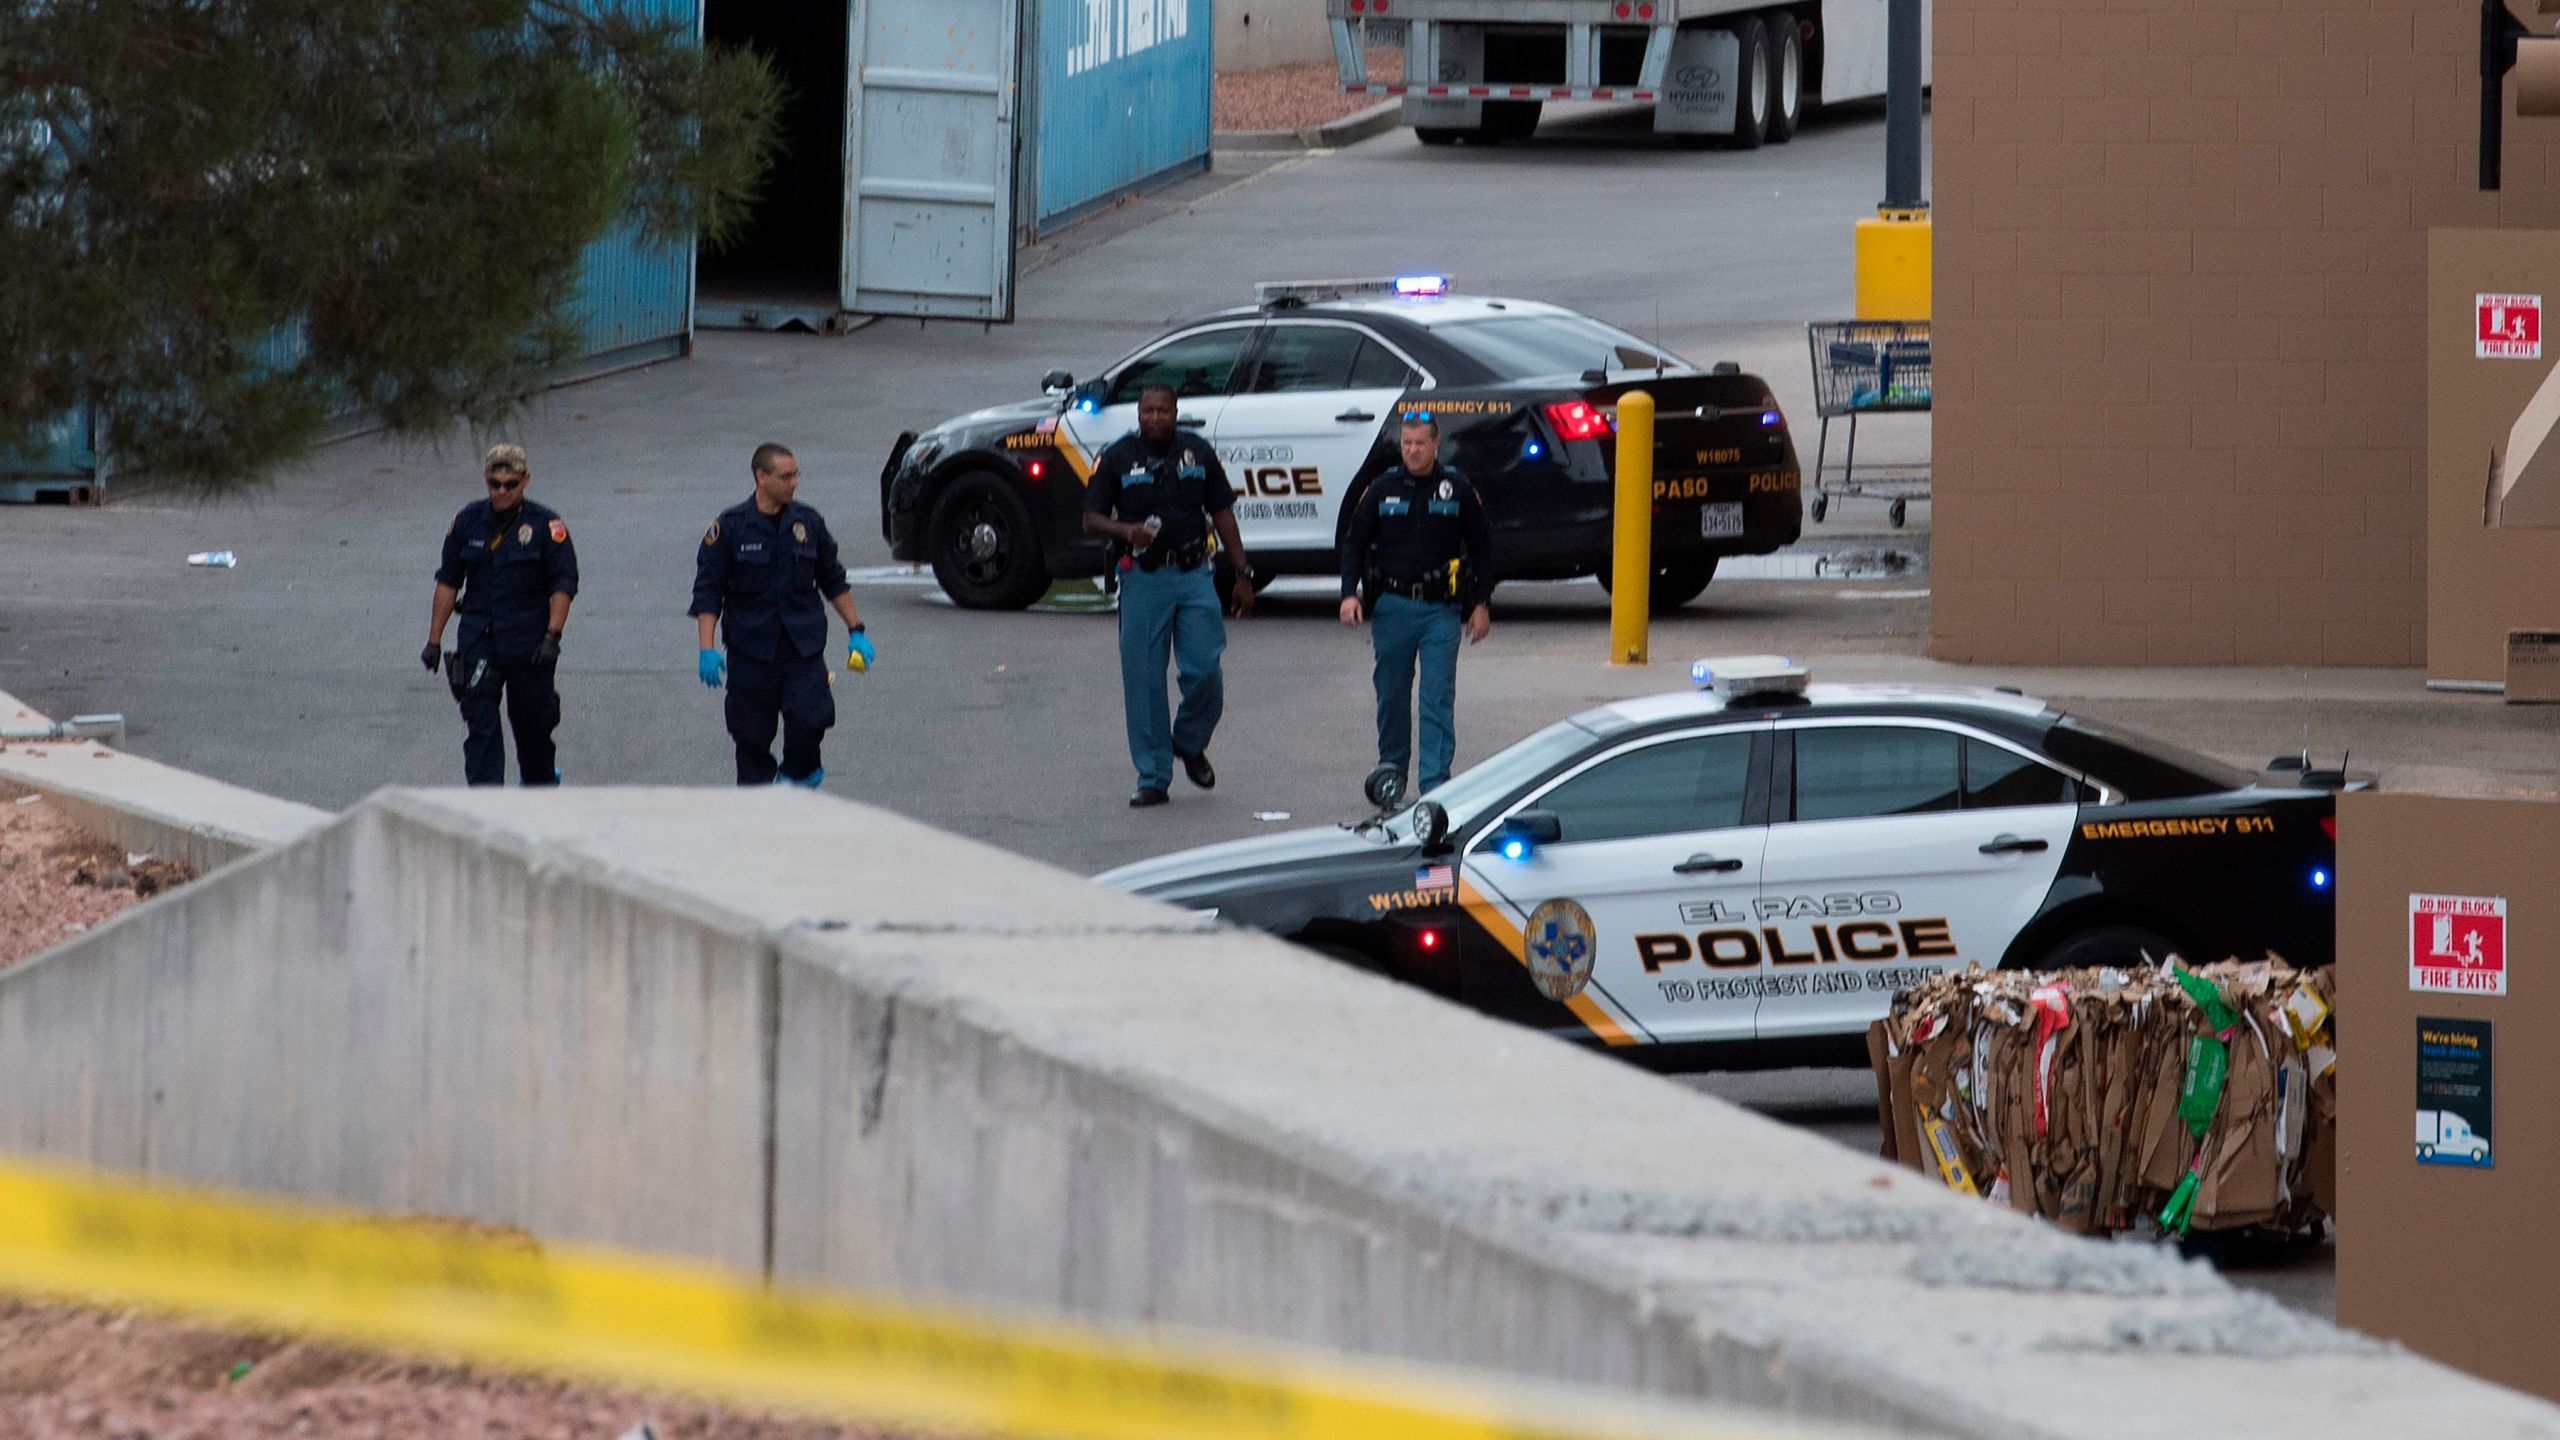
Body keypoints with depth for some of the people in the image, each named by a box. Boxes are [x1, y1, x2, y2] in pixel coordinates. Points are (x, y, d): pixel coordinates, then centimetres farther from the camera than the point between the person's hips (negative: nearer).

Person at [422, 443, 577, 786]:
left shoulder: (546, 526, -5)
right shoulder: (468, 522, 4)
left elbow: (563, 586, -5)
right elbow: (447, 583, 10)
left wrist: (552, 637, -16)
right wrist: (434, 639, 8)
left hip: (529, 641, -2)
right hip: (478, 640, 2)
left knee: (532, 723, 10)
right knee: (480, 723, -8)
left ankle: (542, 782, 34)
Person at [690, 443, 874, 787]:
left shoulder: (808, 522, 6)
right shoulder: (731, 526, -3)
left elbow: (833, 581, 19)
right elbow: (708, 592, -3)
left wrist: (856, 630, 17)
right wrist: (707, 649, -11)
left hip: (804, 645, 2)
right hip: (751, 649, -2)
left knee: (810, 718, -16)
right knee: (752, 733, 1)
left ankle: (798, 772, 10)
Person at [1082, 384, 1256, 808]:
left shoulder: (1198, 454, 7)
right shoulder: (1118, 458, 2)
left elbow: (1222, 514, 11)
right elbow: (1091, 520, 2)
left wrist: (1242, 574, 8)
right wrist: (1127, 531, -19)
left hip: (1194, 577, 1)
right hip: (1143, 578, -1)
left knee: (1204, 670, -8)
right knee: (1143, 681, -1)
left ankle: (1190, 744, 21)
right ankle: (1153, 778, 7)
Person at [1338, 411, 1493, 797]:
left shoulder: (1457, 490, 4)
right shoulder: (1382, 490, 6)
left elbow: (1482, 548, 10)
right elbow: (1355, 543, 10)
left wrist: (1481, 604, 5)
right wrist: (1349, 594, -4)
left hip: (1441, 609, -2)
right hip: (1392, 606, 2)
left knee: (1438, 697, -6)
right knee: (1391, 693, 8)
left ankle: (1435, 779, -7)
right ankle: (1392, 766, 24)